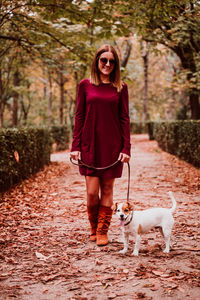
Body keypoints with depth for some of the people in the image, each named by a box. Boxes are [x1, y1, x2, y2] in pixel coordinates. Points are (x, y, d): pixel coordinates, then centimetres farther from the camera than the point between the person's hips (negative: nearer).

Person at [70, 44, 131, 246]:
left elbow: (125, 119, 4)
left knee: (107, 189, 5)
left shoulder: (120, 87, 6)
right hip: (90, 145, 0)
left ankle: (102, 231, 16)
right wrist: (75, 146, -1)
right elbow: (79, 117, 5)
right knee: (92, 191, -1)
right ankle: (93, 228, 22)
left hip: (112, 146, 0)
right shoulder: (85, 85, 5)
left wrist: (126, 148, -3)